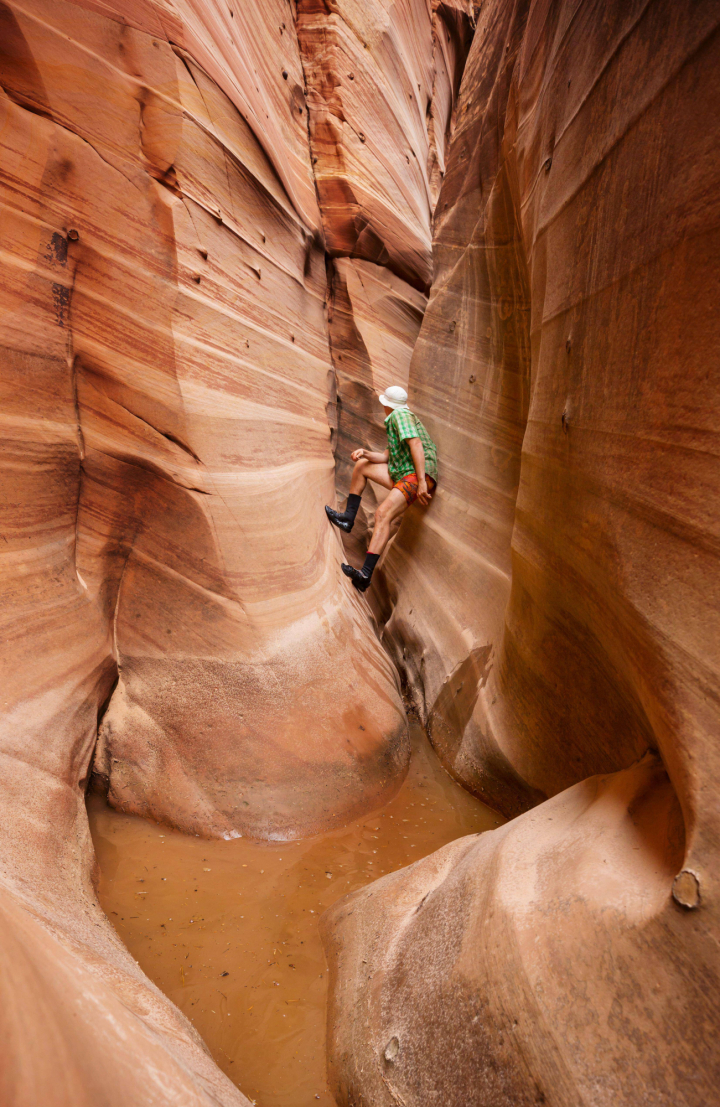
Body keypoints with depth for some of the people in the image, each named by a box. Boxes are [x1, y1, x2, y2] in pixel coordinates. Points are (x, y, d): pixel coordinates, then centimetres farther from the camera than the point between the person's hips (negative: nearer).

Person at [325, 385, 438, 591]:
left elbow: (416, 445, -19)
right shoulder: (395, 421, 26)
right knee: (362, 465, 16)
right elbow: (386, 457, 24)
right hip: (401, 474, 10)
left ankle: (366, 574, -38)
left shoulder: (399, 415, -5)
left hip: (417, 475, -10)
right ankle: (348, 517, 14)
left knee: (383, 514, -27)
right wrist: (365, 453, 4)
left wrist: (421, 482, -26)